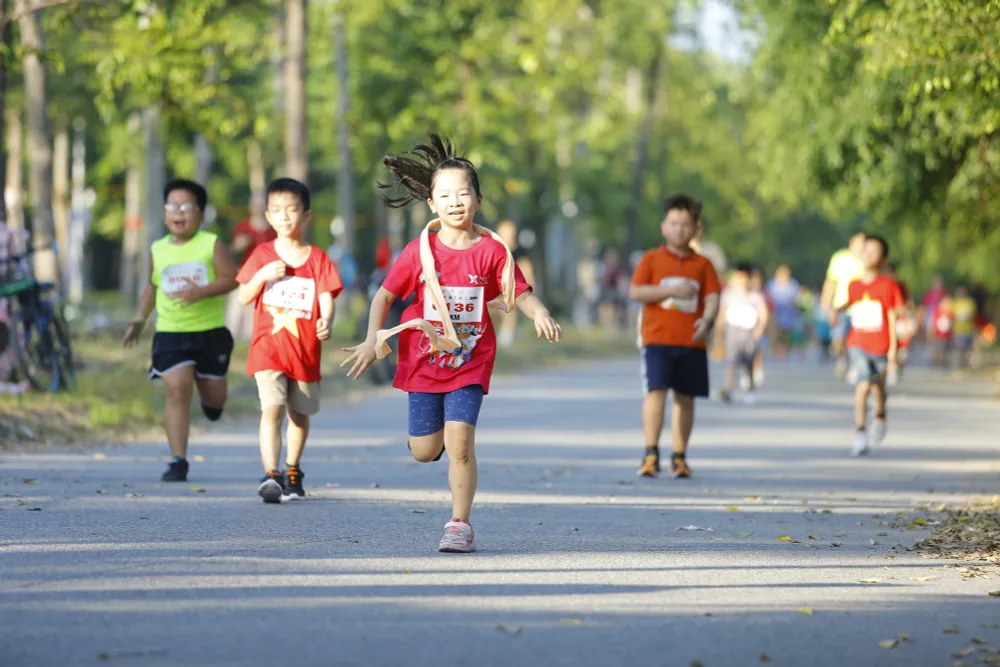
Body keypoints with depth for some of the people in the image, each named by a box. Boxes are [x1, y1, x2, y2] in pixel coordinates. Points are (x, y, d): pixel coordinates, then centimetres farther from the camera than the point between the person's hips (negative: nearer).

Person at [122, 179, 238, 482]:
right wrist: (139, 320, 15)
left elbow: (231, 278, -11)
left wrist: (200, 292, -24)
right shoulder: (158, 250, 6)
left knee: (214, 394, 10)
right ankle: (178, 461, -11)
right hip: (170, 332, 1)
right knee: (177, 390, -13)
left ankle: (211, 401, 51)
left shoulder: (211, 245, -4)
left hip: (211, 331, -1)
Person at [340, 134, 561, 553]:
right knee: (424, 452, 6)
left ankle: (460, 524, -4)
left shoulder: (492, 251, -5)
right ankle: (432, 430, 44)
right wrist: (373, 340, -10)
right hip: (423, 361, 1)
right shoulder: (419, 252, -5)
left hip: (470, 363, -1)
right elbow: (384, 296, 2)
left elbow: (519, 294, -2)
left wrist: (540, 315, -23)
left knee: (459, 441, -16)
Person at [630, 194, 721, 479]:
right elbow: (635, 292, -6)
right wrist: (671, 290, -15)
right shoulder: (652, 259, 4)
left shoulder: (703, 265, 8)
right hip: (657, 338, -2)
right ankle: (651, 453, -10)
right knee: (655, 391, -13)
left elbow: (712, 297, 0)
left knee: (685, 398, 7)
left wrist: (707, 320, -21)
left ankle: (679, 457, 15)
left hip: (691, 341, 2)